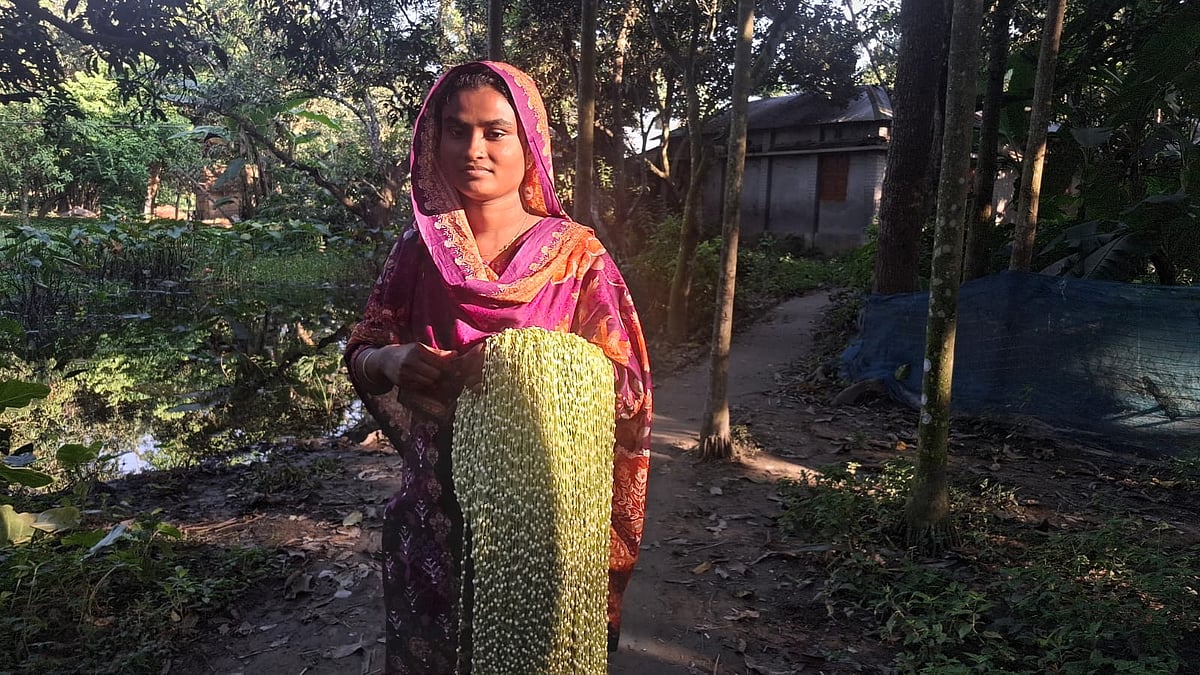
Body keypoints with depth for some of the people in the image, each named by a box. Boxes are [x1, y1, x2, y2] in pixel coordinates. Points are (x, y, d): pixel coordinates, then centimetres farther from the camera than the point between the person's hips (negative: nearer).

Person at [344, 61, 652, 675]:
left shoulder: (577, 254, -9)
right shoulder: (419, 249, -1)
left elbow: (624, 389, -11)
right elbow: (360, 359, 4)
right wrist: (392, 361, -19)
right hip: (435, 504, 3)